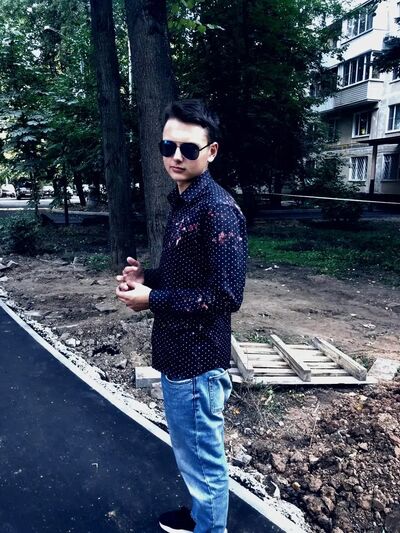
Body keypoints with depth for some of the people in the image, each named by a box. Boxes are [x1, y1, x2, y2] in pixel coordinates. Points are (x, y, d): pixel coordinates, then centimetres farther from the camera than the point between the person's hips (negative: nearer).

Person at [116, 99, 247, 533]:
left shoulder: (218, 210, -21)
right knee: (190, 452, 27)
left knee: (203, 460, 11)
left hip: (197, 359, -10)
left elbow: (225, 295, -25)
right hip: (177, 353, 10)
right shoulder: (182, 203, 8)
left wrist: (152, 299, -19)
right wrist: (147, 276, 1)